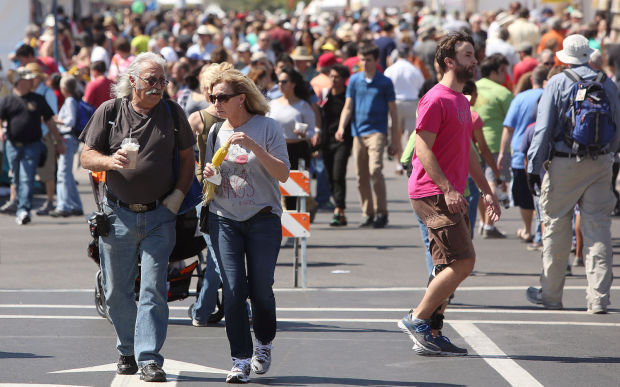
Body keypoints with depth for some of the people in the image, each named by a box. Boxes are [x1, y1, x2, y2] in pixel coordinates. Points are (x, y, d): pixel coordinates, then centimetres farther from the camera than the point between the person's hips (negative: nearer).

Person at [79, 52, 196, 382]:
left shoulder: (172, 113, 4)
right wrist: (111, 161, -20)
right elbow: (87, 156, 1)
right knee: (117, 291, 7)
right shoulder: (109, 112, 1)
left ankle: (150, 358, -5)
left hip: (159, 216, -1)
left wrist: (178, 195, -2)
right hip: (118, 215, 1)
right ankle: (127, 351, 25)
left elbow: (187, 157, 11)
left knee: (153, 289, -7)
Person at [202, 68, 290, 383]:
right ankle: (240, 360, -1)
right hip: (223, 219, 3)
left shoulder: (266, 127, -5)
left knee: (260, 287, 2)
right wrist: (207, 175, -3)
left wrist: (254, 147, -23)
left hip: (263, 218, -3)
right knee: (233, 289, -6)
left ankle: (264, 344, 28)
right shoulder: (214, 131, 8)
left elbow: (283, 174, -11)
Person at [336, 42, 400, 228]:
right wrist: (341, 127, -9)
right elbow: (348, 107, 10)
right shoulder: (354, 80, 10)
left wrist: (395, 140, 3)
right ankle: (367, 213, 15)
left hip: (377, 131, -4)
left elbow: (393, 112, 6)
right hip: (358, 132, 4)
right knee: (361, 176, 5)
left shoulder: (385, 82, 3)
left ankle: (381, 212, -13)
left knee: (375, 170, -19)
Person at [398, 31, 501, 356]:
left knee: (449, 267, 8)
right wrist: (447, 188, -23)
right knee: (463, 260, -14)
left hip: (451, 194, 10)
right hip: (433, 193, -10)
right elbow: (423, 149, -17)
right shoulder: (436, 99, -11)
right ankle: (417, 319, -7)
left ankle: (430, 335, 12)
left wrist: (485, 190, 21)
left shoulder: (461, 101, 19)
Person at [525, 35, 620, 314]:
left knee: (556, 228, 7)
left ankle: (551, 294, 16)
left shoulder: (557, 84, -4)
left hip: (564, 164, -3)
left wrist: (533, 166, -4)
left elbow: (543, 128, -8)